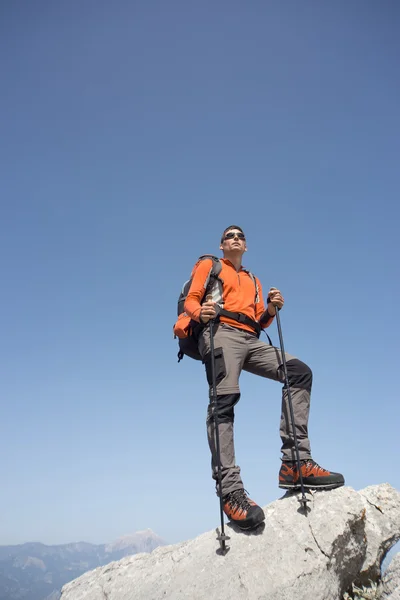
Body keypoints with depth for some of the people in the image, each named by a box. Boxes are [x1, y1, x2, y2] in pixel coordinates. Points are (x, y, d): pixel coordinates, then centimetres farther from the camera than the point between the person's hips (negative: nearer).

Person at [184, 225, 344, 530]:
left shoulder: (254, 281, 34)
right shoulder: (209, 266, 21)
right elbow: (191, 300, 7)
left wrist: (271, 310, 3)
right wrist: (201, 312, -17)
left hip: (251, 340, 6)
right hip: (221, 332, -5)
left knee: (300, 372, -13)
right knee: (224, 400, -26)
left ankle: (296, 462, -18)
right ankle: (230, 490, -35)